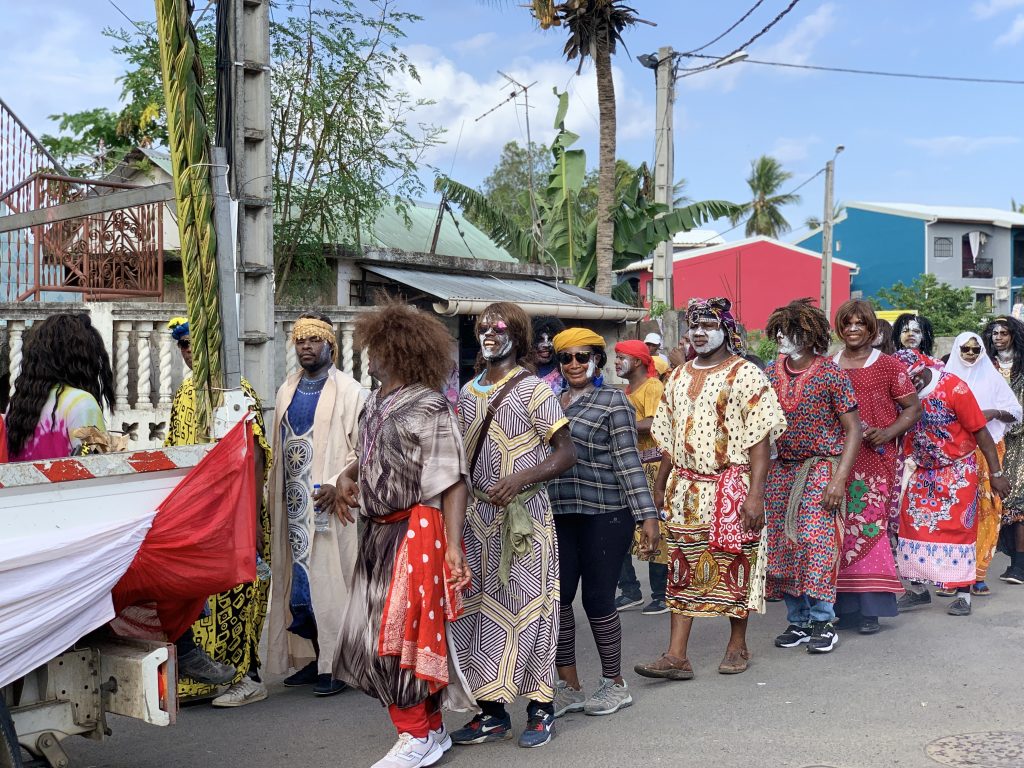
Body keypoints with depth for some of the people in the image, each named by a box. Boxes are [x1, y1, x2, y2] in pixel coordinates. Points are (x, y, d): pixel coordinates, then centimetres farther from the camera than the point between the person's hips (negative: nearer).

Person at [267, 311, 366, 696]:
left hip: (329, 503, -6)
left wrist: (337, 485, -19)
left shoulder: (349, 391, -4)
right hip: (294, 502, 6)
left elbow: (363, 446, -9)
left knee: (330, 578, -5)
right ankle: (310, 659, 16)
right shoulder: (287, 391, 14)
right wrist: (276, 497, 10)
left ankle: (335, 665, 2)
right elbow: (279, 449, 16)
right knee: (299, 579, 7)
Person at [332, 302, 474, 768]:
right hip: (377, 531, 9)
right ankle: (431, 730, 26)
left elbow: (453, 482, -17)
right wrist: (347, 476, 8)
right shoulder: (374, 404, 11)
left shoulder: (429, 407, -13)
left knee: (397, 633, -4)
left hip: (415, 531, -9)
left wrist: (453, 547, -23)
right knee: (379, 635, 13)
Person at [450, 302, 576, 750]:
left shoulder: (532, 389, -6)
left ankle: (541, 708, 11)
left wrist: (520, 479, -22)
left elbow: (566, 453, -9)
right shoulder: (468, 392, 12)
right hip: (477, 515, 6)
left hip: (524, 513, -6)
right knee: (478, 608, 8)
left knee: (527, 607, -2)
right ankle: (491, 710, 18)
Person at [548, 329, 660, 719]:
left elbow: (628, 461, -8)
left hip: (605, 515, -5)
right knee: (556, 596, 2)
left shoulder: (613, 401, -3)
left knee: (597, 599, 1)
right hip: (559, 514, 5)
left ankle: (615, 685, 20)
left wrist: (647, 514, -13)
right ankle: (569, 687, 16)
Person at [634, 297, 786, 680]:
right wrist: (660, 485, 14)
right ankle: (676, 655, 2)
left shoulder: (745, 374, -5)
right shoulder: (679, 377, 13)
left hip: (731, 486, -5)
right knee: (683, 567, 2)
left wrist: (755, 494, -17)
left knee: (734, 563, 5)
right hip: (686, 487, 5)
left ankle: (737, 645, 22)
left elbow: (760, 439, -10)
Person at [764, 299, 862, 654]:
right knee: (783, 545, 6)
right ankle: (798, 620, 17)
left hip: (821, 468, -5)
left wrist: (839, 478, -16)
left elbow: (853, 429, -8)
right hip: (781, 469, 5)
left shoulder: (830, 373, -7)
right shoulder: (771, 373, 6)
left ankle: (823, 622, 0)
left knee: (817, 542, -12)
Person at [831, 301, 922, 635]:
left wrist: (888, 432, -11)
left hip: (876, 461, -3)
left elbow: (913, 409, 4)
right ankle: (842, 603, 8)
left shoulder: (889, 366, 5)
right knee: (839, 528, 0)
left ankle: (869, 609, -2)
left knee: (871, 525, -8)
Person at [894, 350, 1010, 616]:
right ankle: (917, 589, 14)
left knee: (959, 529, -1)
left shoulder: (954, 387, -19)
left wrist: (995, 473, -14)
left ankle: (963, 594, 7)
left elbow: (981, 433, -15)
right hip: (921, 472, 5)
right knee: (914, 525, 3)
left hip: (958, 471, -4)